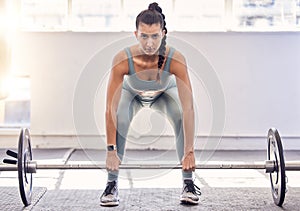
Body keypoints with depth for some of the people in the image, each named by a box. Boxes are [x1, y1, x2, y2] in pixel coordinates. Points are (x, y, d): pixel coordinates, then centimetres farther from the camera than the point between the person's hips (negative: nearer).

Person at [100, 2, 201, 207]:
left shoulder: (176, 59, -40)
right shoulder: (122, 60, -40)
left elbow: (188, 108, -38)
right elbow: (111, 109, -35)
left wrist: (189, 152, -39)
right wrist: (111, 150, -36)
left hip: (165, 93, 0)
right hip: (132, 93, 0)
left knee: (182, 118, -26)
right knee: (120, 122, -28)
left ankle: (189, 183, -11)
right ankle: (112, 185, -12)